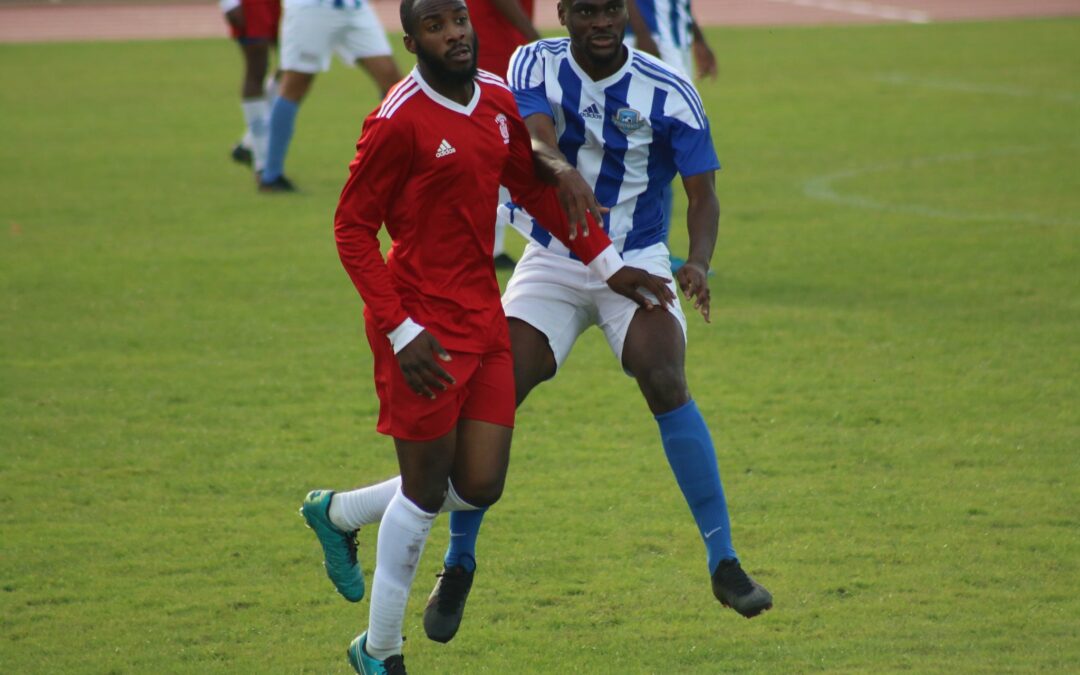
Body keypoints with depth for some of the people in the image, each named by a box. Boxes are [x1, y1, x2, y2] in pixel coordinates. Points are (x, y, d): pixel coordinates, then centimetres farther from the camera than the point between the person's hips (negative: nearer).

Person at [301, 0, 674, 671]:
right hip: (425, 325, -7)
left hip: (484, 316, 7)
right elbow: (353, 230, -13)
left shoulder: (499, 100, 5)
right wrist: (401, 333, -18)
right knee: (426, 491, 0)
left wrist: (609, 264, 15)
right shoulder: (398, 123, -17)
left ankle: (339, 513, 31)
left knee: (480, 486, 6)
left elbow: (537, 187, 20)